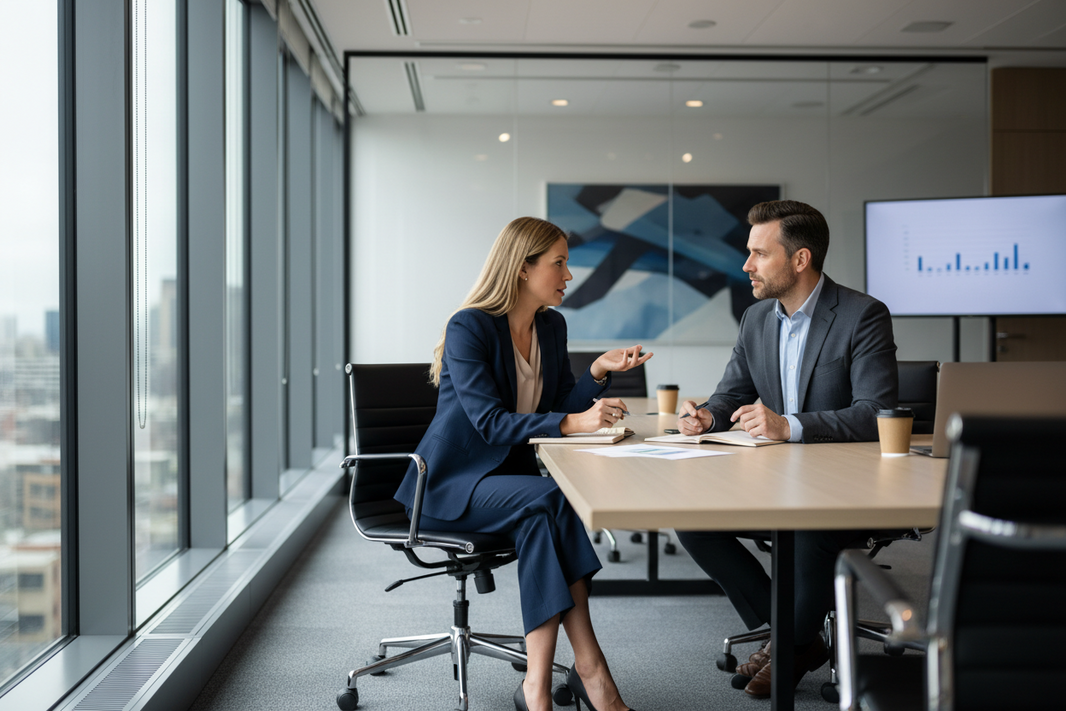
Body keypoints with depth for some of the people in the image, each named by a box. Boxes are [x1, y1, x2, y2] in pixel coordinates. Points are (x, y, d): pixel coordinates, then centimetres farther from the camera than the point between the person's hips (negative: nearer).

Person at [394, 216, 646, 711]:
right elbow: (490, 421, -23)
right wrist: (571, 423, -33)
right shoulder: (468, 327, -14)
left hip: (509, 476, 6)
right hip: (450, 485, -6)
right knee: (547, 499, -33)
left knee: (544, 513, -31)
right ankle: (589, 669, -31)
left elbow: (559, 409, 8)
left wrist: (599, 373, -9)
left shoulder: (552, 326, 9)